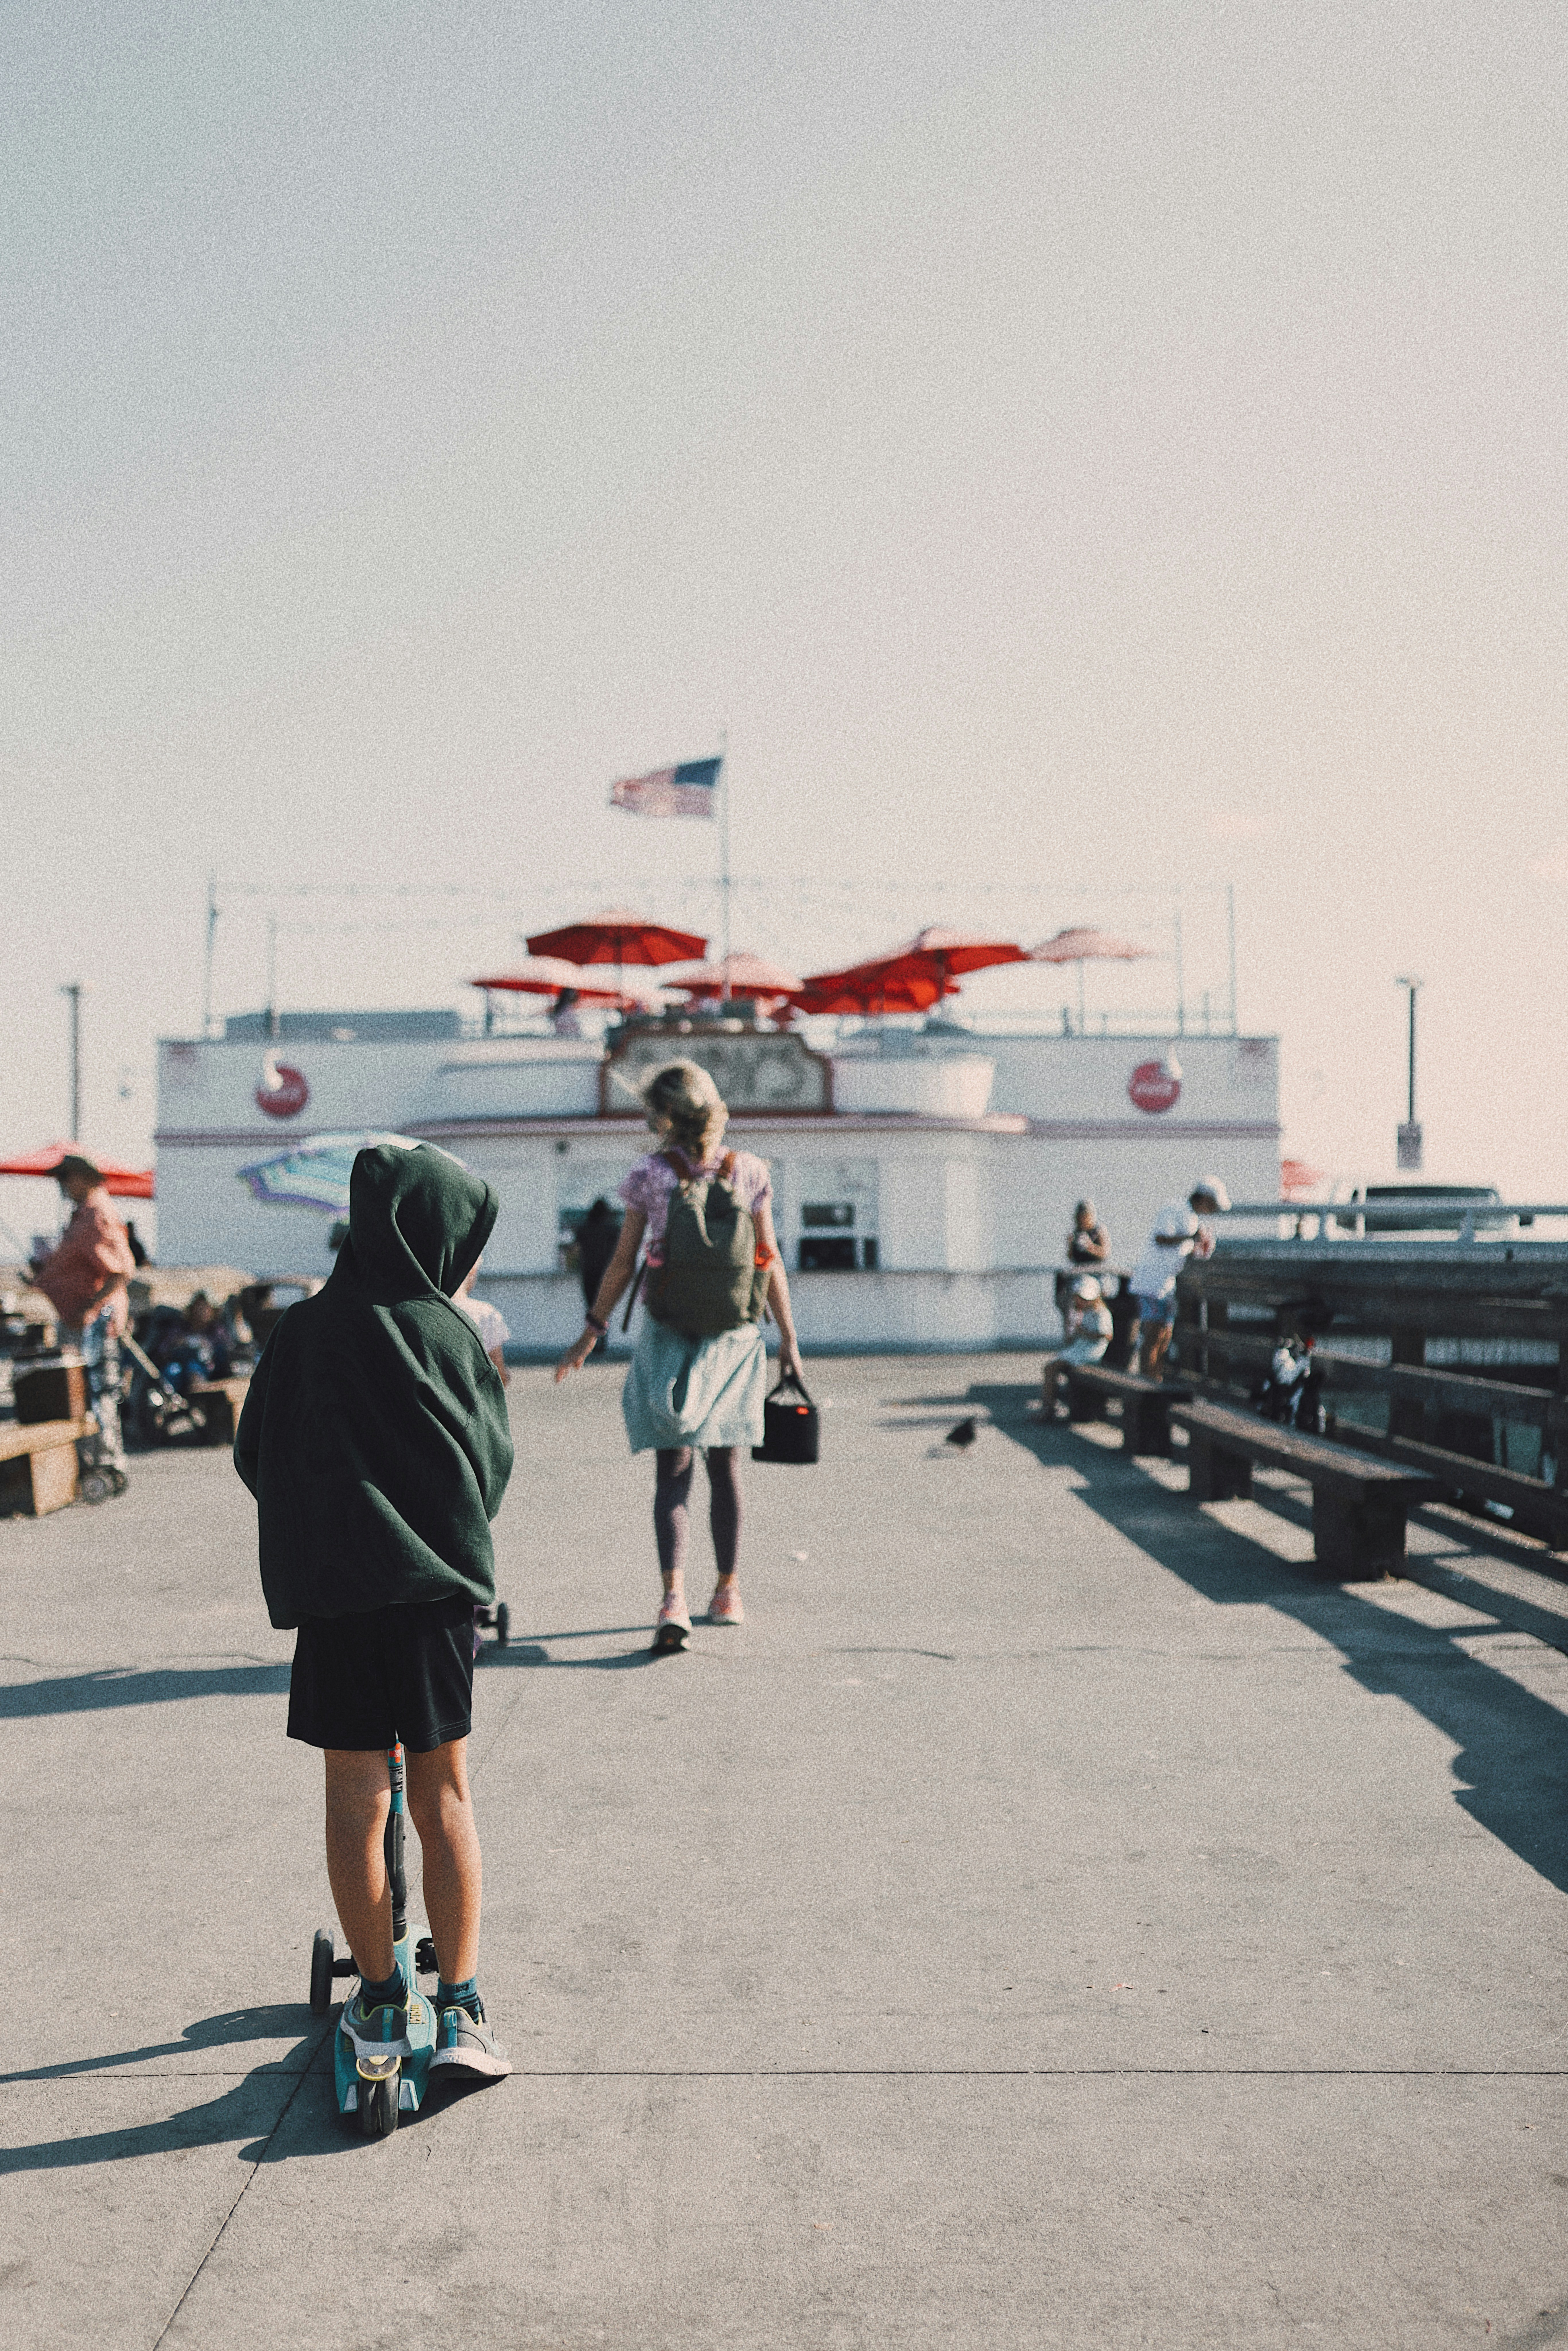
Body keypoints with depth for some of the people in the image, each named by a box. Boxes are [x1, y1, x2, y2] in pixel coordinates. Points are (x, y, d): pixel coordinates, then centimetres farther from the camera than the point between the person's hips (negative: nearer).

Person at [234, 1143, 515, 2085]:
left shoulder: (301, 1332, 2)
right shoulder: (449, 1334, -6)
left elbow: (255, 1455, 9)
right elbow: (492, 1460, 3)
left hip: (328, 1587, 2)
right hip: (433, 1583, -2)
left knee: (356, 1799, 10)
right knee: (444, 1797, 9)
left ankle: (381, 2002, 19)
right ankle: (461, 2008, 10)